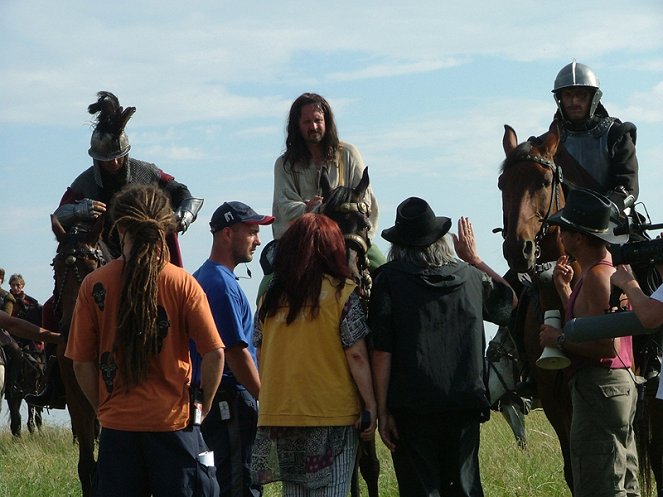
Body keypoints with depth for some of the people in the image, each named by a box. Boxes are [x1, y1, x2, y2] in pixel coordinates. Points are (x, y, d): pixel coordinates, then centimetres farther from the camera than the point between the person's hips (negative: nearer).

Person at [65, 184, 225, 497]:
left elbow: (82, 363, 0)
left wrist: (103, 409, 12)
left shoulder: (94, 285, -2)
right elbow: (214, 353, -9)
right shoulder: (182, 283, -5)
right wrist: (203, 406, 4)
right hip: (174, 422, -1)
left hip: (117, 426, 1)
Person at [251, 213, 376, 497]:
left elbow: (261, 356, 10)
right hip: (332, 413, -4)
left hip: (280, 413, 4)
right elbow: (356, 356, -9)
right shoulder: (342, 293, -6)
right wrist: (370, 406, -3)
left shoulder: (272, 297, 6)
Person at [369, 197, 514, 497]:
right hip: (465, 405, 3)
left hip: (411, 409, -3)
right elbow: (507, 301, 27)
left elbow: (382, 352, -10)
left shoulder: (389, 279, -5)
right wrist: (475, 259, 36)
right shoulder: (471, 277, 5)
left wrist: (382, 411, -6)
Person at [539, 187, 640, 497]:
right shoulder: (612, 269, 15)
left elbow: (607, 344, -25)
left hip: (598, 387, -11)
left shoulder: (596, 277, -17)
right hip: (622, 382, 11)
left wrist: (559, 339, -15)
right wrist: (565, 289, 17)